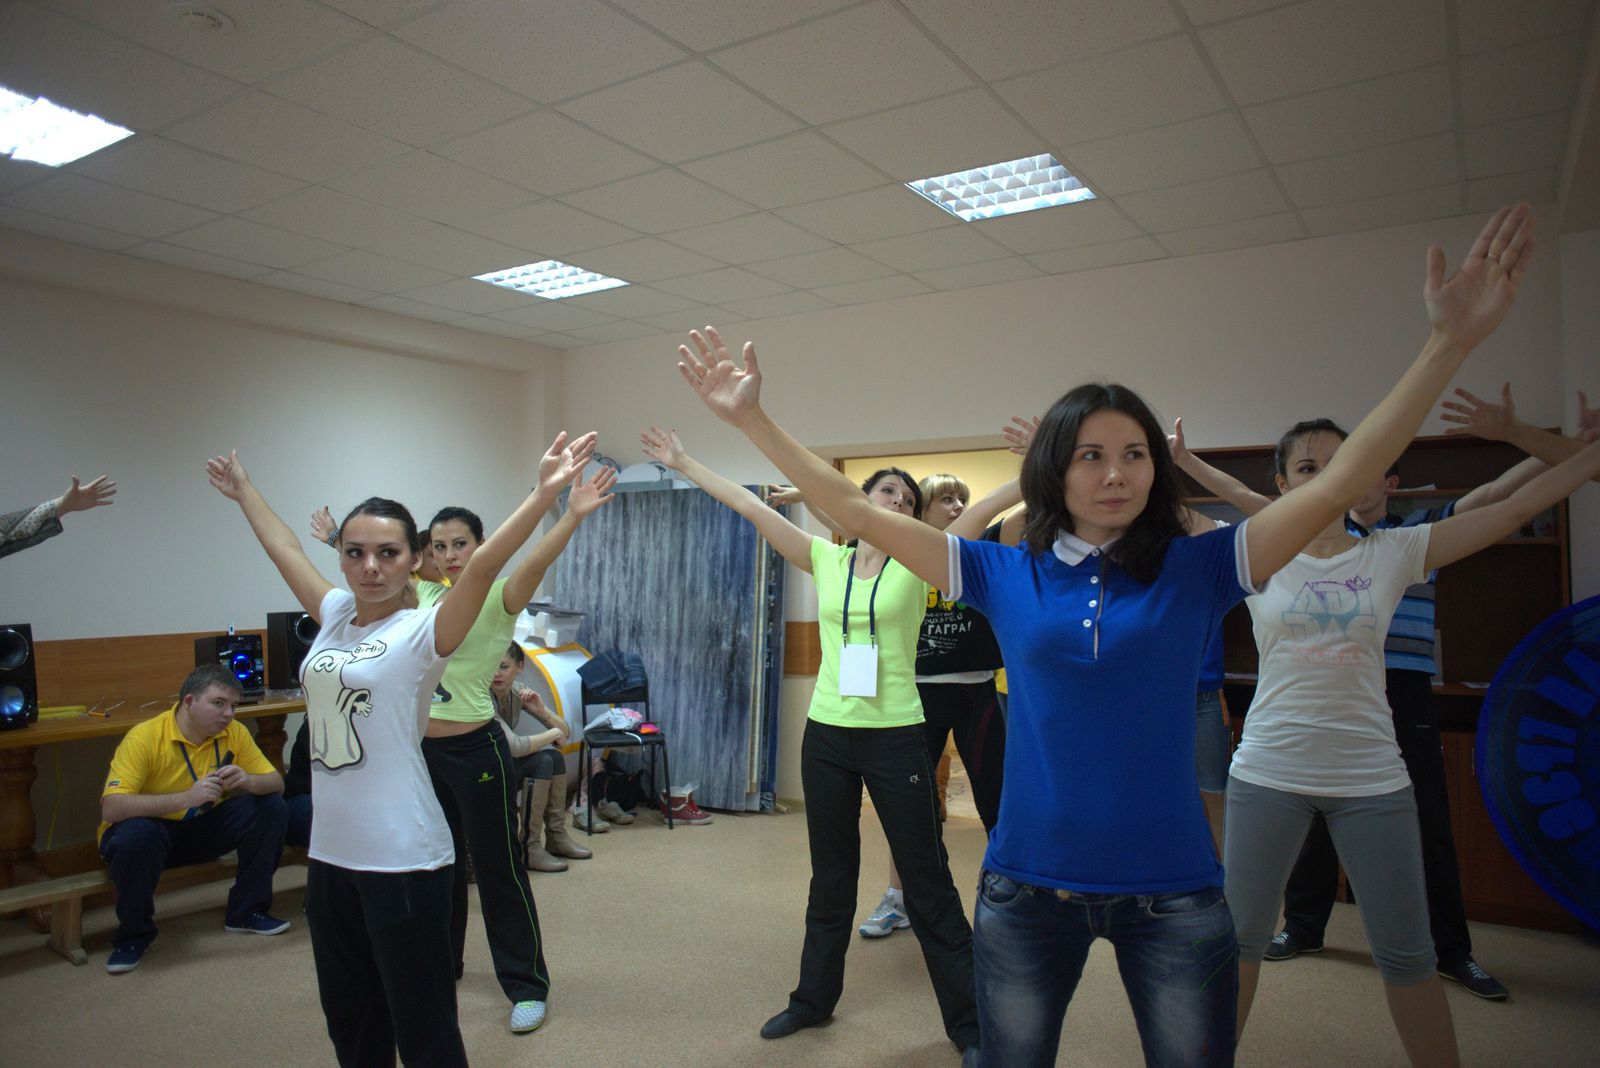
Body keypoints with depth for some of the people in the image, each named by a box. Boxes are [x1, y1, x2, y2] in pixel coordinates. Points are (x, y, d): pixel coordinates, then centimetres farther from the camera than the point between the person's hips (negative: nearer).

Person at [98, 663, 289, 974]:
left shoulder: (234, 732, -10)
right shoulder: (145, 737, -23)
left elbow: (276, 784, -6)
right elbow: (110, 808, -32)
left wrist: (248, 781, -30)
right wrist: (186, 798, -42)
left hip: (204, 827, 4)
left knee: (272, 808, -17)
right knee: (136, 836, -38)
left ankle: (246, 911, 0)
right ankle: (133, 933, -10)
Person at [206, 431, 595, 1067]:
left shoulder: (422, 631, -12)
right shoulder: (334, 615, 6)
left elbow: (484, 564, -27)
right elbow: (285, 551, 22)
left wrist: (545, 491, -40)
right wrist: (243, 491, 35)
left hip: (403, 859, -7)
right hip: (331, 851, 7)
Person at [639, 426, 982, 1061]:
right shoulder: (827, 560, 5)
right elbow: (752, 507, 3)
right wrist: (684, 465, 5)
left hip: (896, 739, -3)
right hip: (827, 733, 3)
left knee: (927, 882, 5)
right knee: (830, 878, 19)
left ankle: (968, 1022, 22)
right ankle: (814, 998, 36)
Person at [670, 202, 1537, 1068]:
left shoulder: (1198, 569, -4)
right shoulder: (1004, 574, -3)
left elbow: (1340, 481, -11)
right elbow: (855, 511, -4)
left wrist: (1451, 342, -18)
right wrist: (752, 417, -7)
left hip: (1172, 892, 0)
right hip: (1027, 886, 1)